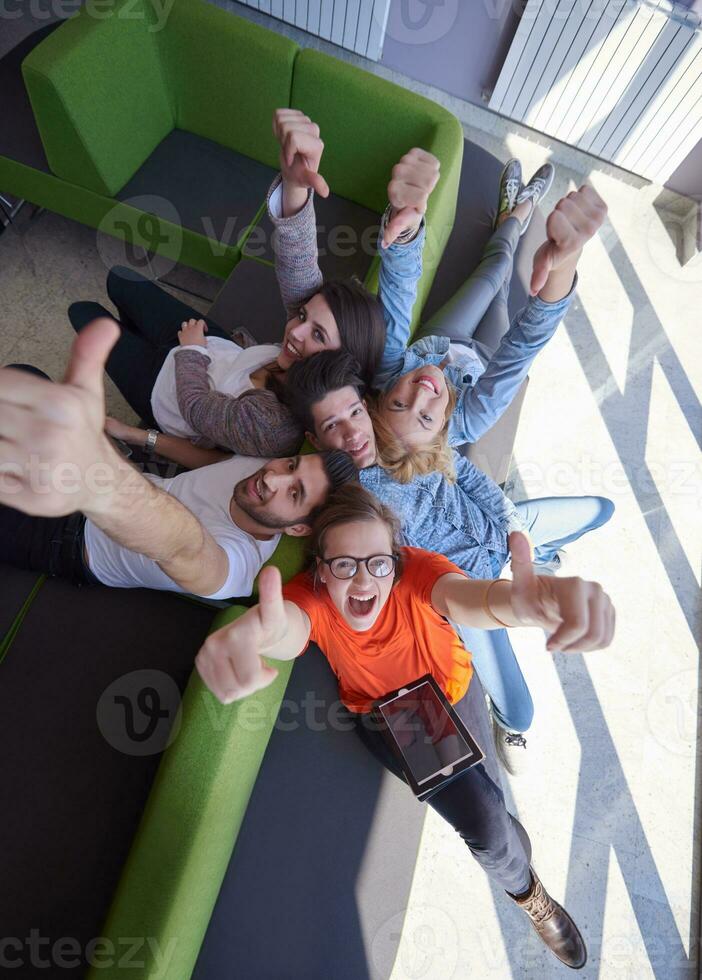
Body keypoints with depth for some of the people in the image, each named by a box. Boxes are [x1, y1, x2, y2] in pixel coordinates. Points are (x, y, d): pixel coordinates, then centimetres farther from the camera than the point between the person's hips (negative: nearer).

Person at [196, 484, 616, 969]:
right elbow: (291, 627, -56)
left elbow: (464, 597, -57)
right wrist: (257, 633, -81)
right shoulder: (310, 595, -33)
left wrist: (517, 598, -82)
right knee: (482, 821, -1)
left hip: (453, 692, 0)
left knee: (488, 814, 3)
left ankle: (525, 888, 40)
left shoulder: (417, 570, -35)